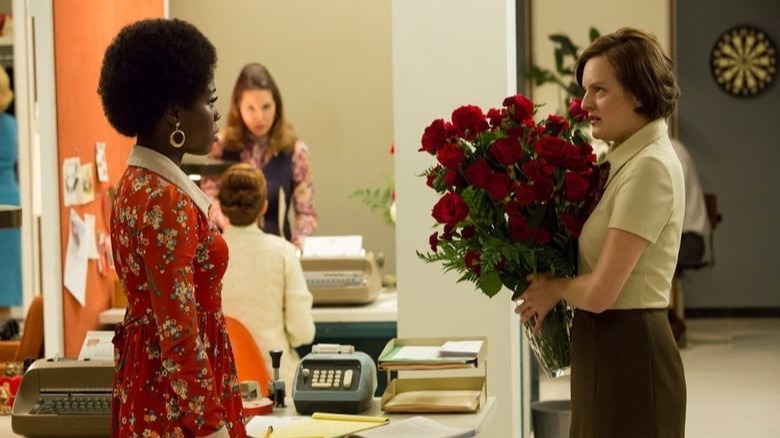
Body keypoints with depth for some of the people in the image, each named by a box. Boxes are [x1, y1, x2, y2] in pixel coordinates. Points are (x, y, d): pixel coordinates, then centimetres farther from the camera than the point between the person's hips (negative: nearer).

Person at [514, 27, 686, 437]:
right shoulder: (626, 160, 12)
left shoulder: (649, 168, -17)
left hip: (627, 358, -9)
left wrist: (553, 287, -3)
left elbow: (599, 292, -22)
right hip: (608, 352, 9)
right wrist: (547, 288, 3)